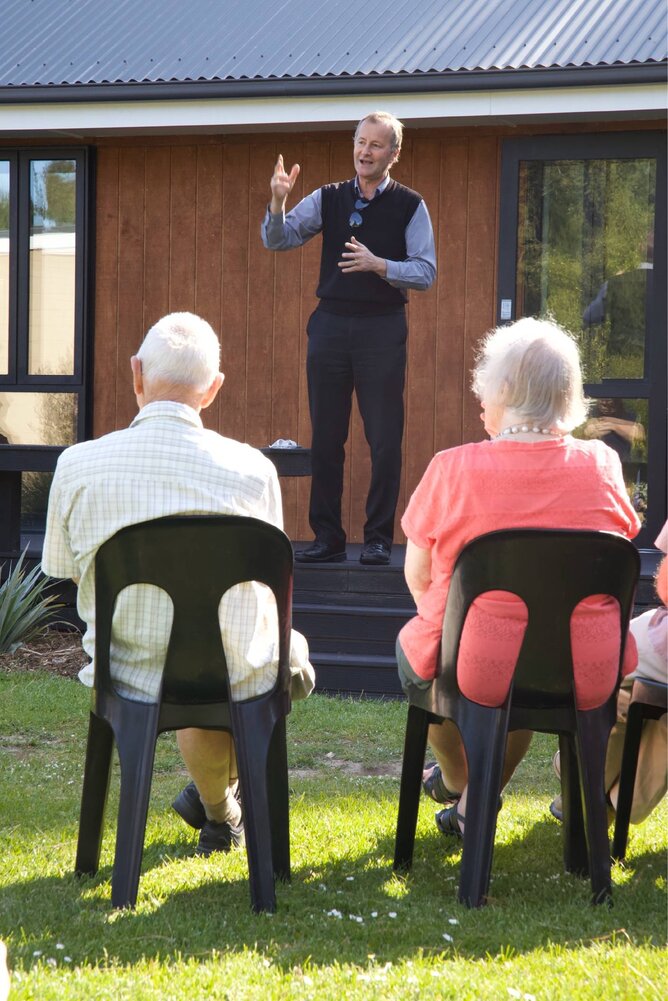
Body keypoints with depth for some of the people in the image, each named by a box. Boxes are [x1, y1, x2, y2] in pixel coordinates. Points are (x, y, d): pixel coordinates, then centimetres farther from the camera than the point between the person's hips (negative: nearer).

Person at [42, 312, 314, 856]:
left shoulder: (78, 464, -15)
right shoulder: (251, 469, -17)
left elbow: (60, 566, 3)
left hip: (128, 682, 2)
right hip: (234, 685, -2)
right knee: (290, 647, 35)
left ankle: (219, 810, 55)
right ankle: (217, 798, 48)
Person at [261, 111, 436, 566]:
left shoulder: (410, 206, 0)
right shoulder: (328, 199, 9)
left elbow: (426, 272, -4)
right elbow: (277, 240, 4)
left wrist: (378, 264, -19)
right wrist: (278, 202, -14)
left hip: (382, 327, -3)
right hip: (330, 323, 3)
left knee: (385, 439, -3)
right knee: (325, 438, 5)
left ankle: (379, 539, 5)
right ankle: (327, 538, 12)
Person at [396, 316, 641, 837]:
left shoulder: (452, 469, -12)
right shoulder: (603, 466, -5)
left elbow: (418, 577, 1)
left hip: (477, 672, -2)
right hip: (588, 678, 3)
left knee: (413, 645, 33)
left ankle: (457, 780, 55)